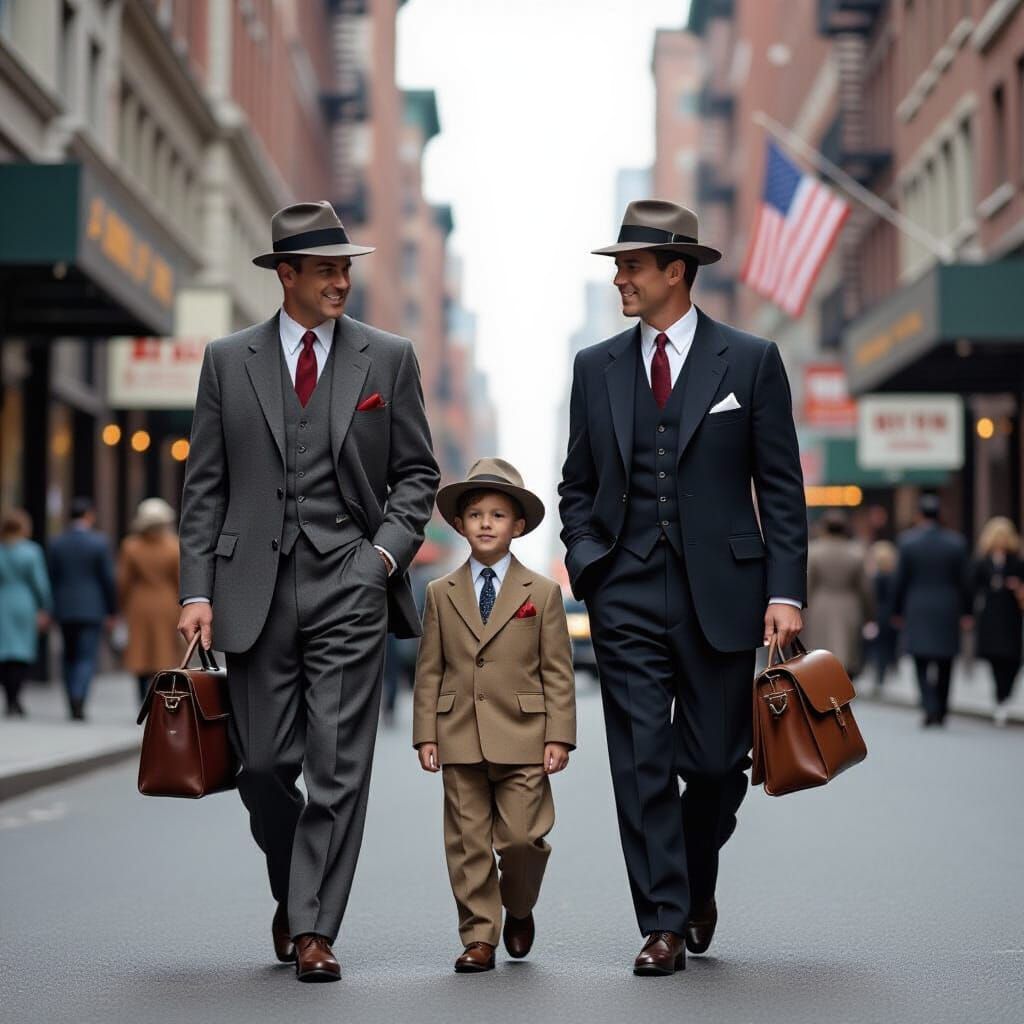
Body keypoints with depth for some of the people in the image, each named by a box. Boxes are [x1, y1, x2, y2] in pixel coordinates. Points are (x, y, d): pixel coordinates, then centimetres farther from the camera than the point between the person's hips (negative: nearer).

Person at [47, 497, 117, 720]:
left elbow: (52, 578, 5)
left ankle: (73, 704, 15)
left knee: (70, 657, 15)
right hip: (92, 608, -4)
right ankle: (78, 700, -20)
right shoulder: (99, 542, -7)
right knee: (87, 657, -3)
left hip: (64, 609, 4)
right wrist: (112, 611, 1)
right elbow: (108, 579, -6)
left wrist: (53, 609, 13)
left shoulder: (56, 543, 3)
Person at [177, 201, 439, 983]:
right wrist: (197, 589, -1)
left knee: (338, 767, -5)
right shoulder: (228, 360, 8)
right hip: (255, 587, 1)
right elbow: (205, 486, 7)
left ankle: (314, 930, 2)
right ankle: (293, 893, 31)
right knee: (264, 765, 6)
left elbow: (417, 472, 10)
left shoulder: (389, 358, 7)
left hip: (349, 584, -1)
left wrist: (389, 548, -6)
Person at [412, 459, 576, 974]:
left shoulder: (542, 592, 4)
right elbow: (429, 671, 8)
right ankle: (479, 936, 12)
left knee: (521, 837, -4)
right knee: (468, 843, 3)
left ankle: (518, 909, 25)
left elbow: (558, 671, 3)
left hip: (522, 739, -1)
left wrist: (559, 736, -4)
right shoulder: (441, 593, 9)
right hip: (461, 740, 2)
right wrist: (425, 734, 1)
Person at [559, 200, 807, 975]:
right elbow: (577, 485, 16)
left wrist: (785, 591, -7)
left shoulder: (750, 360, 1)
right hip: (627, 596, 2)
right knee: (643, 765, -2)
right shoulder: (597, 367, 9)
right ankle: (664, 925, 5)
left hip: (721, 591, -1)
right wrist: (586, 560, 0)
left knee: (716, 763, 6)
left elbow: (781, 488, 0)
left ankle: (699, 883, 33)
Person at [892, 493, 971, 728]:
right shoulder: (956, 542, -1)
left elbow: (901, 579, -2)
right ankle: (941, 712, 17)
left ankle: (930, 708, -17)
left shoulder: (907, 541, -6)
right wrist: (965, 612, 8)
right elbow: (963, 581, 1)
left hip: (917, 612, -2)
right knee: (944, 665, 11)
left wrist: (897, 611, 6)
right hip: (948, 611, 2)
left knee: (922, 665, 1)